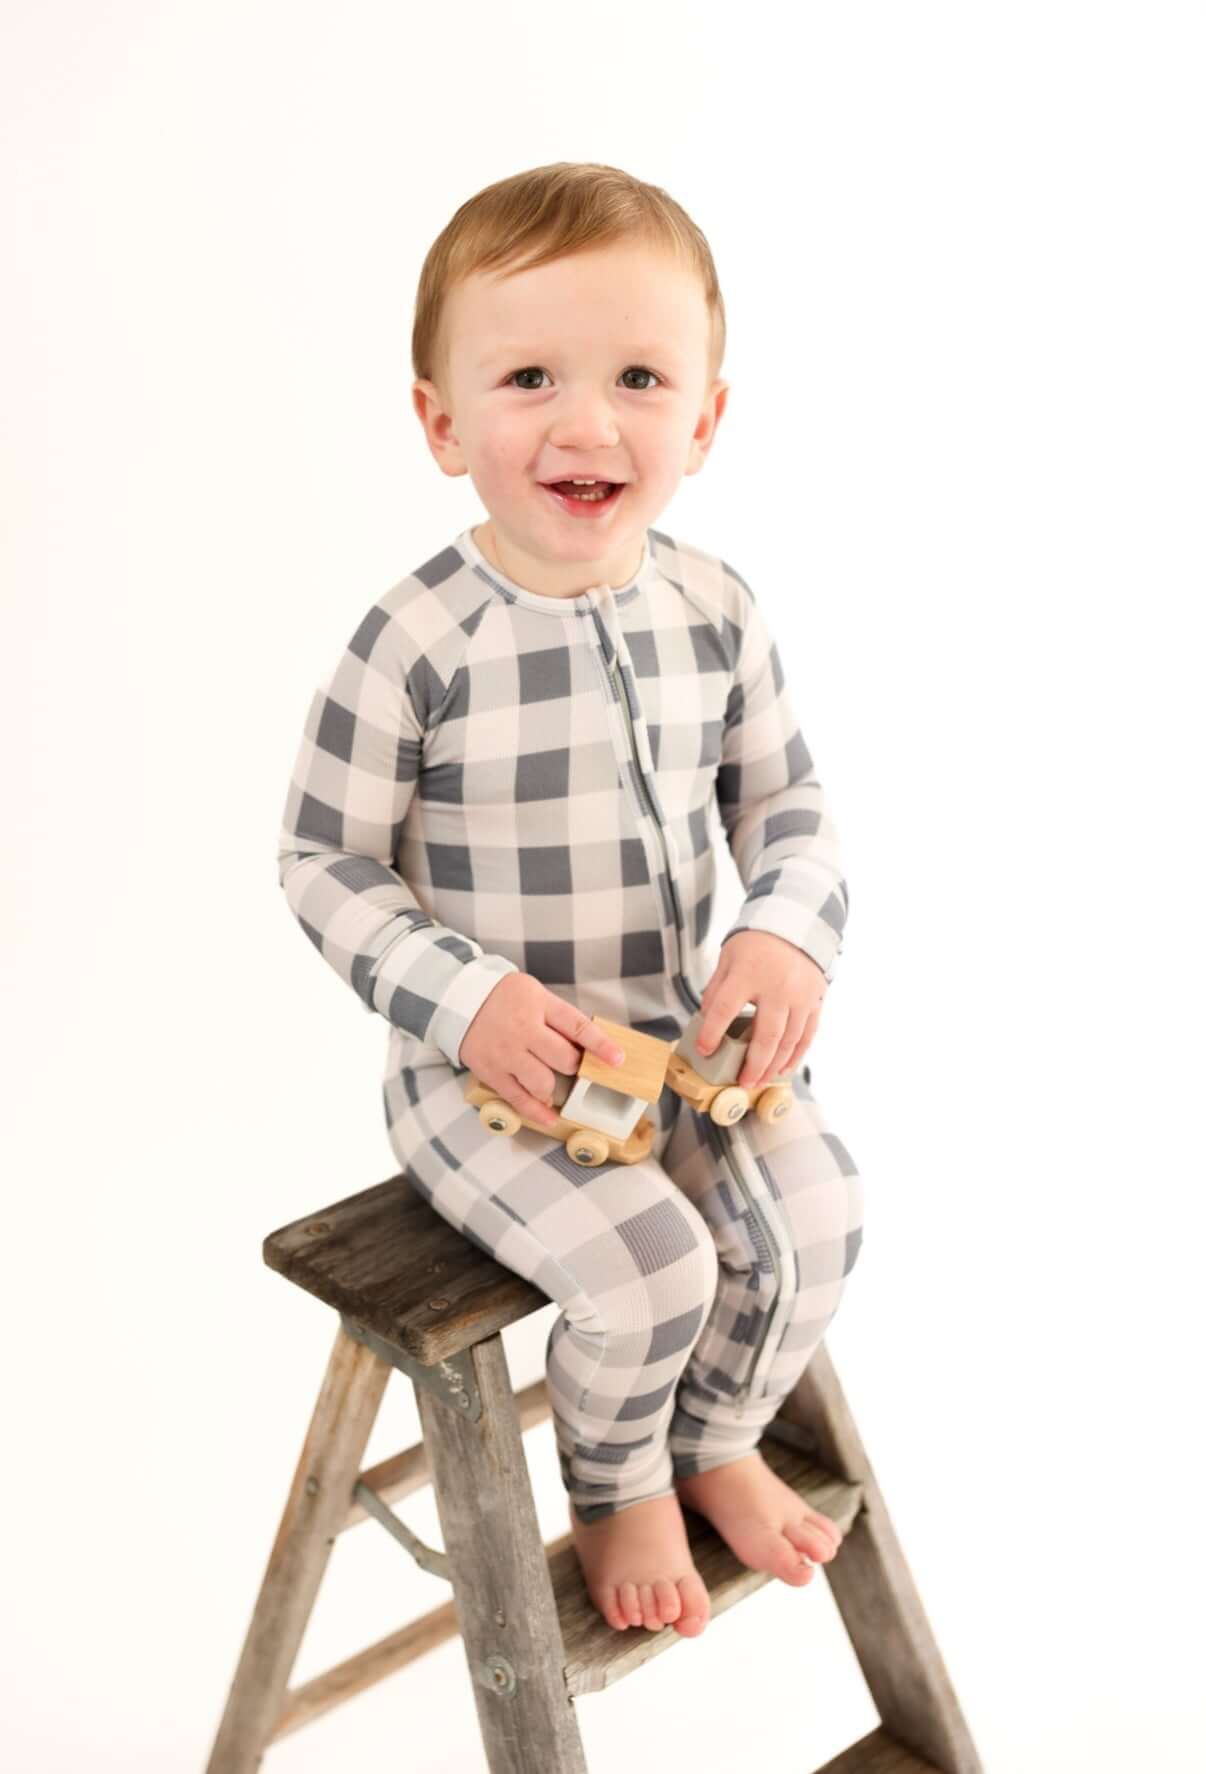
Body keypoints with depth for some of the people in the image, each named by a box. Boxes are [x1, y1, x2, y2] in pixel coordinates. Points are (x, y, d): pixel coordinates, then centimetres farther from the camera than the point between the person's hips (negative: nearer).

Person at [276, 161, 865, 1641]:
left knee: (814, 1220, -9)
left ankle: (717, 1444, 24)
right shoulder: (416, 646, -19)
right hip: (487, 1065, -4)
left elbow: (783, 798, 7)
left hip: (683, 1025, 5)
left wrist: (790, 932, -13)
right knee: (647, 1266, -20)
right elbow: (326, 867, -11)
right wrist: (465, 1000, -24)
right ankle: (618, 1490, 16)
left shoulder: (713, 609, -4)